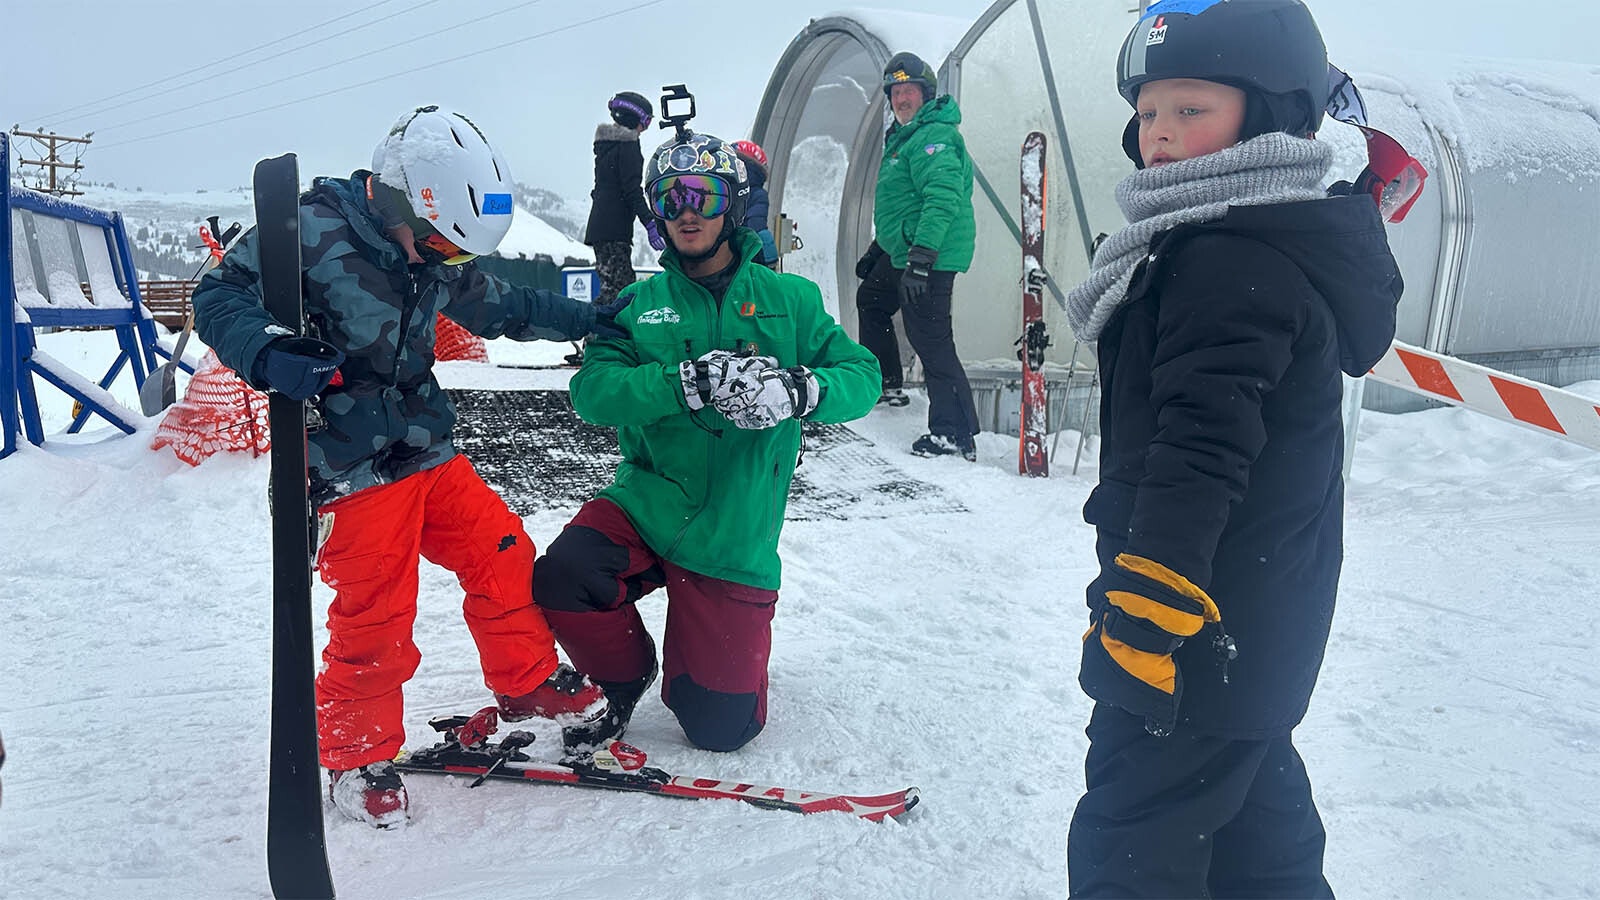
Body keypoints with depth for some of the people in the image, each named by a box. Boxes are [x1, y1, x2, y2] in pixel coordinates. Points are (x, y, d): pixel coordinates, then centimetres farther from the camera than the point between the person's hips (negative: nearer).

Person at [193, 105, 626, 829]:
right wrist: (268, 354, -33)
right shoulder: (312, 230, -14)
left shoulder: (435, 254, 7)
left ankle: (528, 683, 33)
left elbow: (497, 308, 22)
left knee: (501, 553, 10)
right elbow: (219, 298, -12)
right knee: (374, 620, -2)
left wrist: (590, 322, 15)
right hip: (352, 470, -7)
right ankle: (356, 754, 22)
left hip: (426, 451, 7)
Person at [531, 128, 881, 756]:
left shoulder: (787, 299, 2)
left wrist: (800, 389, -25)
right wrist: (691, 381, -26)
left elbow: (861, 376, -3)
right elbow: (592, 390, -11)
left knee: (720, 728, 0)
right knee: (561, 576, -30)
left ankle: (698, 661, 38)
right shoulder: (639, 304, 4)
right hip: (645, 508, 1)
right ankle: (624, 675, 4)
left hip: (734, 545, -1)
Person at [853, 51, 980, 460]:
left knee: (931, 341, -15)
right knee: (870, 302, 29)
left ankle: (956, 434, -12)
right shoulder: (903, 137, 19)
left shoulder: (934, 136, -15)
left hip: (930, 259, -11)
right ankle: (886, 384, 45)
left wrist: (920, 257, -35)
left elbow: (942, 199, -28)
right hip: (900, 253, 11)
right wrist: (877, 249, 32)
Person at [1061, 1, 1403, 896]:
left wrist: (1149, 596, -30)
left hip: (1201, 629, -11)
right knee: (1254, 810, 27)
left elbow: (1201, 443, -29)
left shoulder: (1234, 262, -21)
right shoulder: (1268, 245, 13)